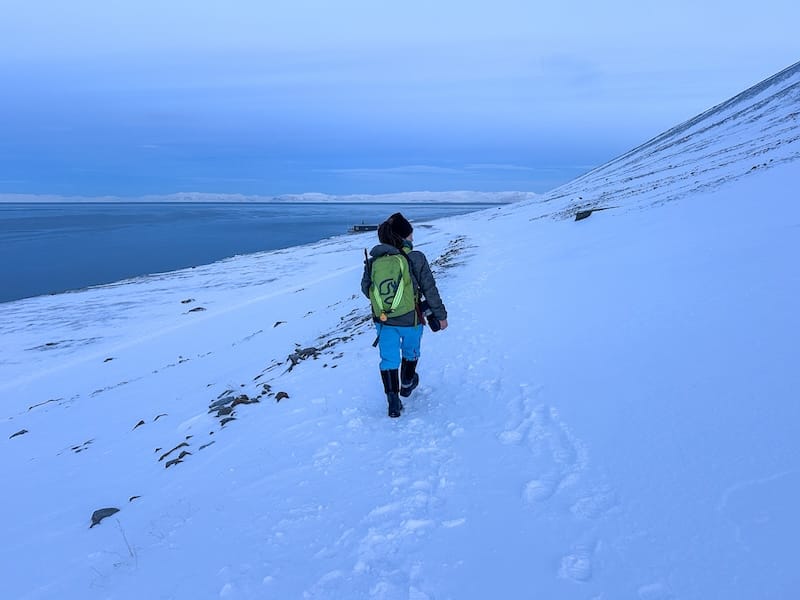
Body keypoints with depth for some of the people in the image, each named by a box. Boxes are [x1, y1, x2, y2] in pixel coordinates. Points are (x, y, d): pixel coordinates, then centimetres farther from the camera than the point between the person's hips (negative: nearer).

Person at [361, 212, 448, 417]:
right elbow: (430, 290, -11)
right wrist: (441, 316, 0)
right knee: (411, 352, 25)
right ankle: (407, 385, 45)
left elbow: (366, 289, 7)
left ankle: (393, 401, 6)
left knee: (389, 359, 12)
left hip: (383, 320, 2)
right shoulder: (416, 258, -16)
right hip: (410, 320, -2)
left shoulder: (373, 261, -5)